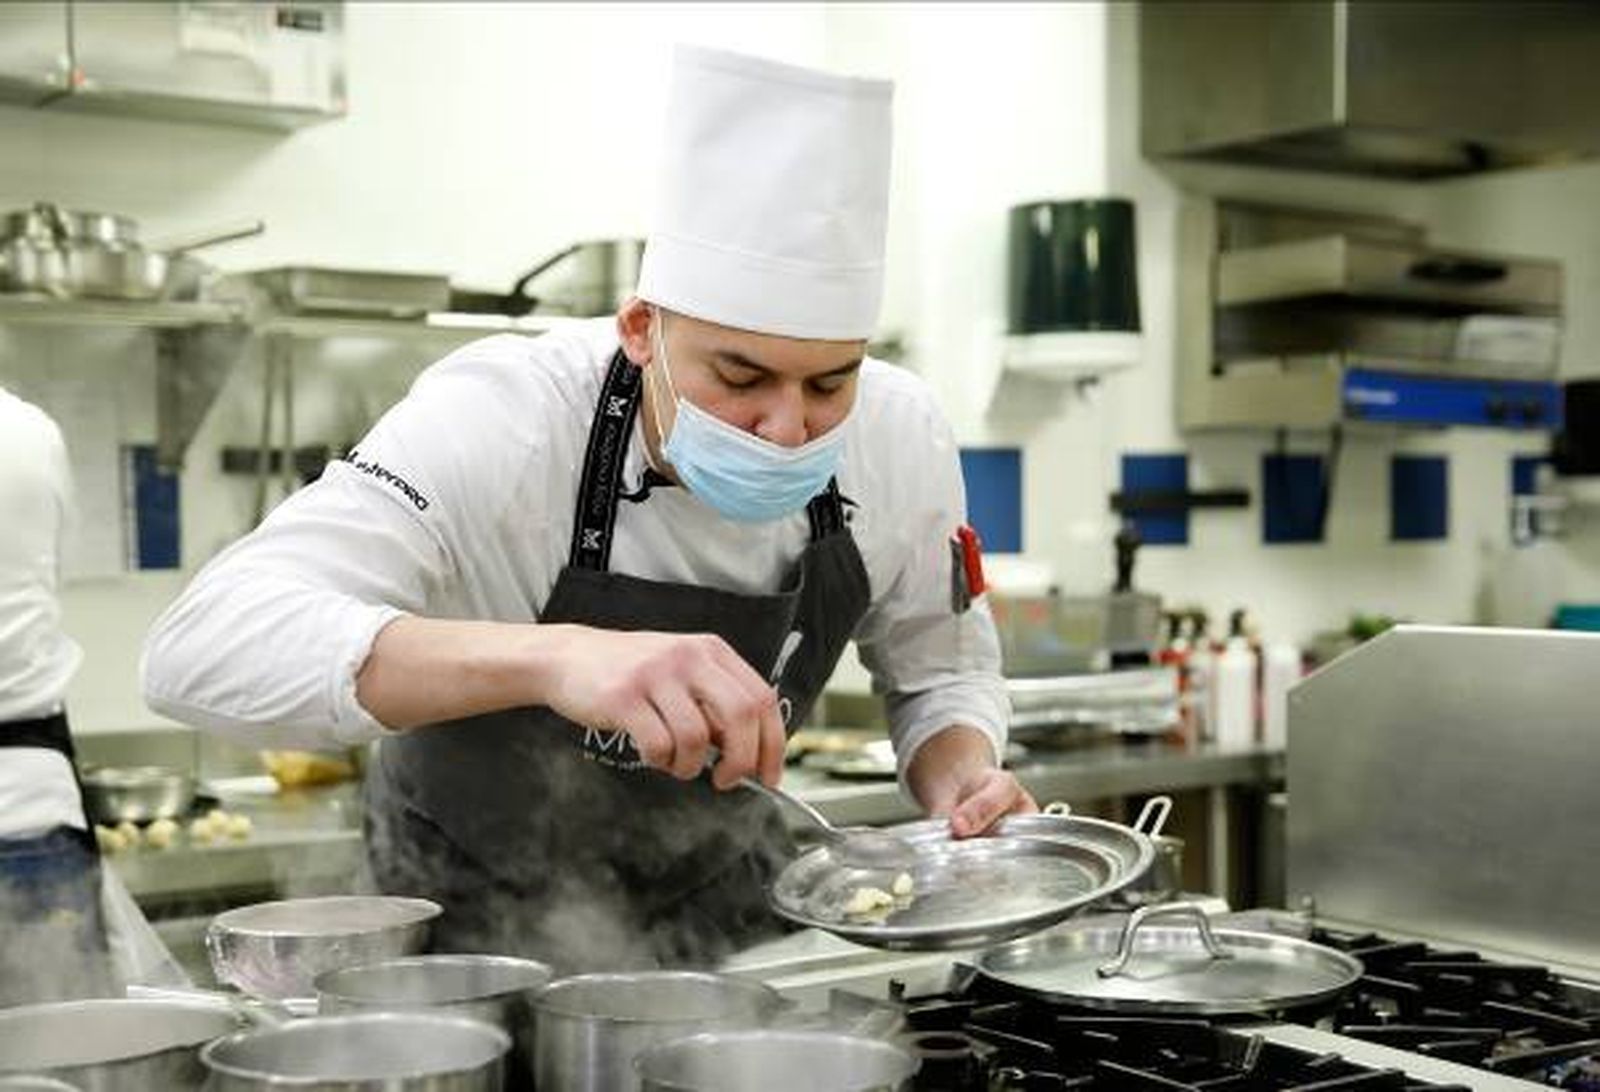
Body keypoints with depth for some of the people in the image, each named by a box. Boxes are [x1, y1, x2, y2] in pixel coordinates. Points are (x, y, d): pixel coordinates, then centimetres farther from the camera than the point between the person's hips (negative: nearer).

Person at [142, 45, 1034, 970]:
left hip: (721, 895, 3)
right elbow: (199, 648, -42)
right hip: (483, 919, -2)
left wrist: (962, 782, -22)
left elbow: (942, 670, 1)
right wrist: (549, 656, -56)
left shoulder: (903, 439, -18)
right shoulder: (501, 424, -30)